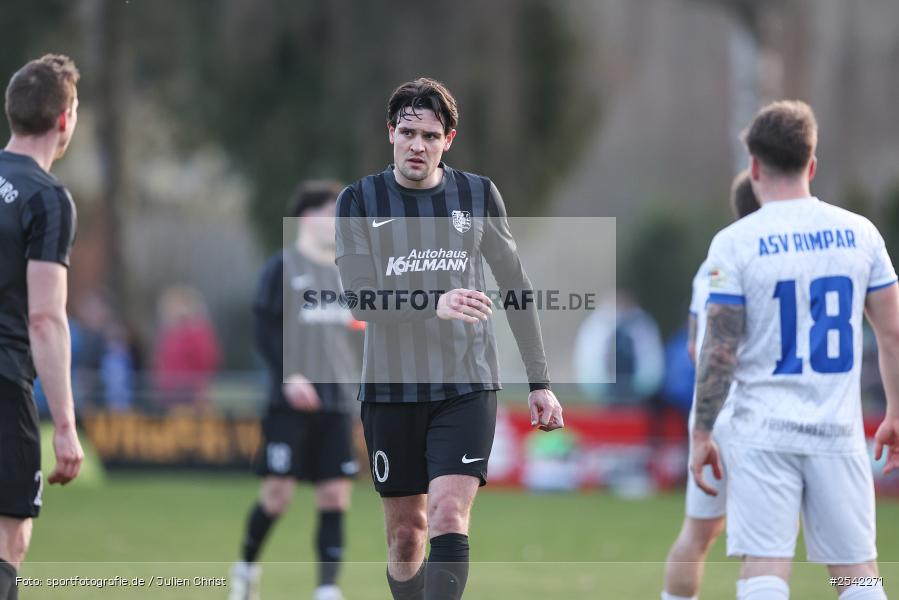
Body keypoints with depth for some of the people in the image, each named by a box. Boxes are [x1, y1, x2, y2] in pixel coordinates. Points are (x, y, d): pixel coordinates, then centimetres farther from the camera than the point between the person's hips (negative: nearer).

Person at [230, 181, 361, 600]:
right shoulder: (283, 267, -2)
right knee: (278, 493, -4)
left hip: (337, 403, 5)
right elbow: (265, 329, -8)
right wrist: (289, 375, -19)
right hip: (291, 404, -5)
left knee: (335, 496, -2)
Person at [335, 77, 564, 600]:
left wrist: (540, 382, 10)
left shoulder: (479, 195, 5)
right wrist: (434, 304, -27)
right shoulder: (360, 201, 0)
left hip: (467, 385, 0)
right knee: (406, 532, 6)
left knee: (449, 517, -17)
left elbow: (516, 287, 13)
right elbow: (359, 295, -11)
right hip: (392, 386, 0)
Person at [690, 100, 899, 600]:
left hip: (763, 432, -3)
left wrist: (702, 434, 1)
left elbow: (720, 350, -8)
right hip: (838, 431, 3)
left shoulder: (735, 243, -7)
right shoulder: (859, 233, 3)